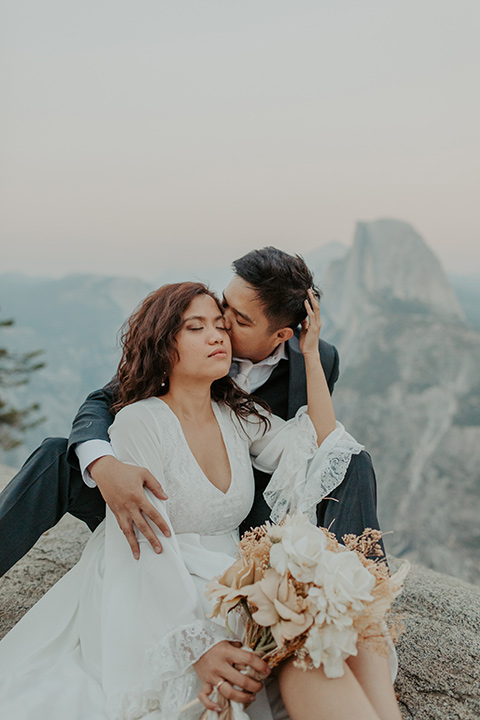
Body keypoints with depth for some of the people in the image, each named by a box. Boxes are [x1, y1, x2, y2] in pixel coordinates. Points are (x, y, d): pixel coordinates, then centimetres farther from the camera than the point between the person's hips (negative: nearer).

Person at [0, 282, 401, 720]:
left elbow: (322, 448, 7)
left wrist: (311, 355, 4)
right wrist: (199, 643, -29)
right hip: (159, 598, -6)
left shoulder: (240, 417, 9)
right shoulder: (139, 422, -10)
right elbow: (145, 550, -18)